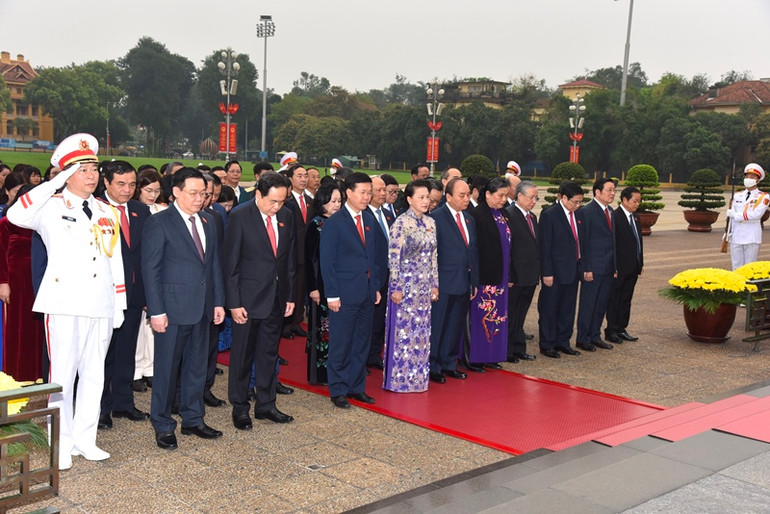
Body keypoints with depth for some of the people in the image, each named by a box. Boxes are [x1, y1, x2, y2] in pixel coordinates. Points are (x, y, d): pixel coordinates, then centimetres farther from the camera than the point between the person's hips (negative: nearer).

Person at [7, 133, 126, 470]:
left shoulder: (107, 213, 14)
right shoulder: (52, 207, -1)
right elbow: (16, 215, -22)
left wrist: (119, 304, 12)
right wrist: (55, 183, -21)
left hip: (102, 306, 5)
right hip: (65, 305, -5)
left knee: (93, 374, 10)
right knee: (62, 374, 0)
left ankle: (84, 438, 22)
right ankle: (62, 445, 11)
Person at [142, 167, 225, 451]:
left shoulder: (208, 222, 11)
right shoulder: (159, 223, -9)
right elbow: (150, 270, -11)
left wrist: (218, 301, 9)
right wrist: (156, 311, -15)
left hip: (202, 309, 6)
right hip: (173, 309, -6)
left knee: (197, 366, 14)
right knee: (167, 368, 4)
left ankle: (193, 419, 28)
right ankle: (162, 425, 17)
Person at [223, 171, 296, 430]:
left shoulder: (287, 217, 3)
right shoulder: (239, 217, -12)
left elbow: (290, 259, 10)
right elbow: (230, 263, -11)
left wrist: (290, 296, 8)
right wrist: (234, 302, -14)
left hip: (277, 298, 5)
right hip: (248, 298, -5)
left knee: (269, 353, 15)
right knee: (242, 355, 7)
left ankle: (266, 405, 27)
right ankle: (240, 408, 20)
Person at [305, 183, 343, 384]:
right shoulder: (315, 225, -6)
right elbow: (309, 258, -8)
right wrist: (313, 287, -13)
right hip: (322, 284, -5)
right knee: (322, 327, 0)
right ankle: (320, 373, 9)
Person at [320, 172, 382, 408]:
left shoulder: (369, 219, 11)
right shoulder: (334, 222, -8)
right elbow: (327, 262, -9)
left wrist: (376, 286, 10)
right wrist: (332, 294, -13)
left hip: (367, 293, 6)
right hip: (345, 293, -6)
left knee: (362, 343, 13)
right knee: (340, 344, 3)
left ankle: (356, 387, 24)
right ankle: (338, 390, 15)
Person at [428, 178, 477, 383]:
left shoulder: (469, 220, 13)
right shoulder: (436, 217, -10)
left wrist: (474, 281, 14)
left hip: (464, 284, 7)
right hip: (444, 284, -7)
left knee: (456, 326, 14)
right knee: (437, 327, 1)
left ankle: (449, 364, 27)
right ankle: (433, 367, 13)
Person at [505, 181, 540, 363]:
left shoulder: (532, 217, 15)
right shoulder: (508, 215, -12)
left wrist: (538, 272, 11)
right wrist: (509, 276, -18)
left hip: (530, 277, 8)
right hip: (516, 278, -8)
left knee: (520, 315, 16)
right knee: (510, 315, 2)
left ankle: (519, 349, 24)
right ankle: (507, 351, 11)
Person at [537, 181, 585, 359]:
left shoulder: (577, 215, 9)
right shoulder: (549, 215, -12)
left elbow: (580, 242, 15)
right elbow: (545, 246, -13)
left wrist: (582, 267, 9)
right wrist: (547, 273, -16)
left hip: (572, 270, 7)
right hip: (556, 272, -7)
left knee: (568, 309, 14)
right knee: (549, 309, 4)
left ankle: (562, 342, 25)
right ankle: (547, 345, 14)